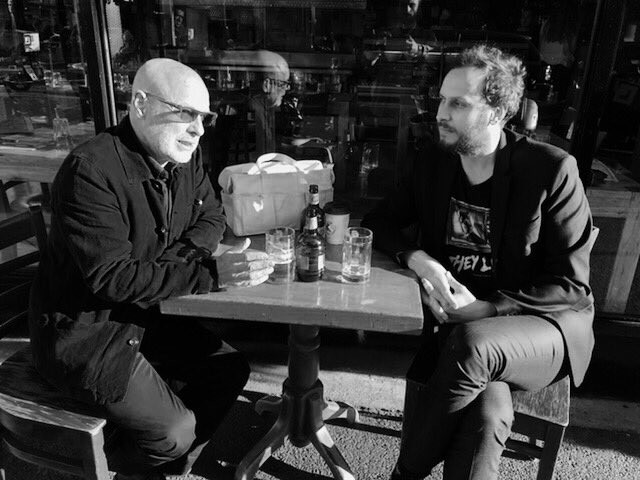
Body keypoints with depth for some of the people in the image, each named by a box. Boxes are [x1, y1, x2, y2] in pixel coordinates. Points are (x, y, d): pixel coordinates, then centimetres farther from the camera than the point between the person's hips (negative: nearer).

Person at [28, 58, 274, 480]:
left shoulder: (184, 156, -1)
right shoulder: (91, 171, -26)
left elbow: (211, 217, 9)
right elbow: (109, 277, -30)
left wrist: (179, 256, -13)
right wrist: (209, 273, -34)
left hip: (147, 314, 8)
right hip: (83, 329, -8)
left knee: (231, 370, 2)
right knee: (175, 430, -15)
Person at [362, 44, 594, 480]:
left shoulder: (552, 170, -10)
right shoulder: (435, 160, 3)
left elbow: (571, 285, -9)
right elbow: (380, 220, 7)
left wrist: (486, 308, -21)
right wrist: (416, 258, -15)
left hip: (544, 322, -2)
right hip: (457, 322, 2)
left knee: (471, 344, -35)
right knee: (487, 409, -30)